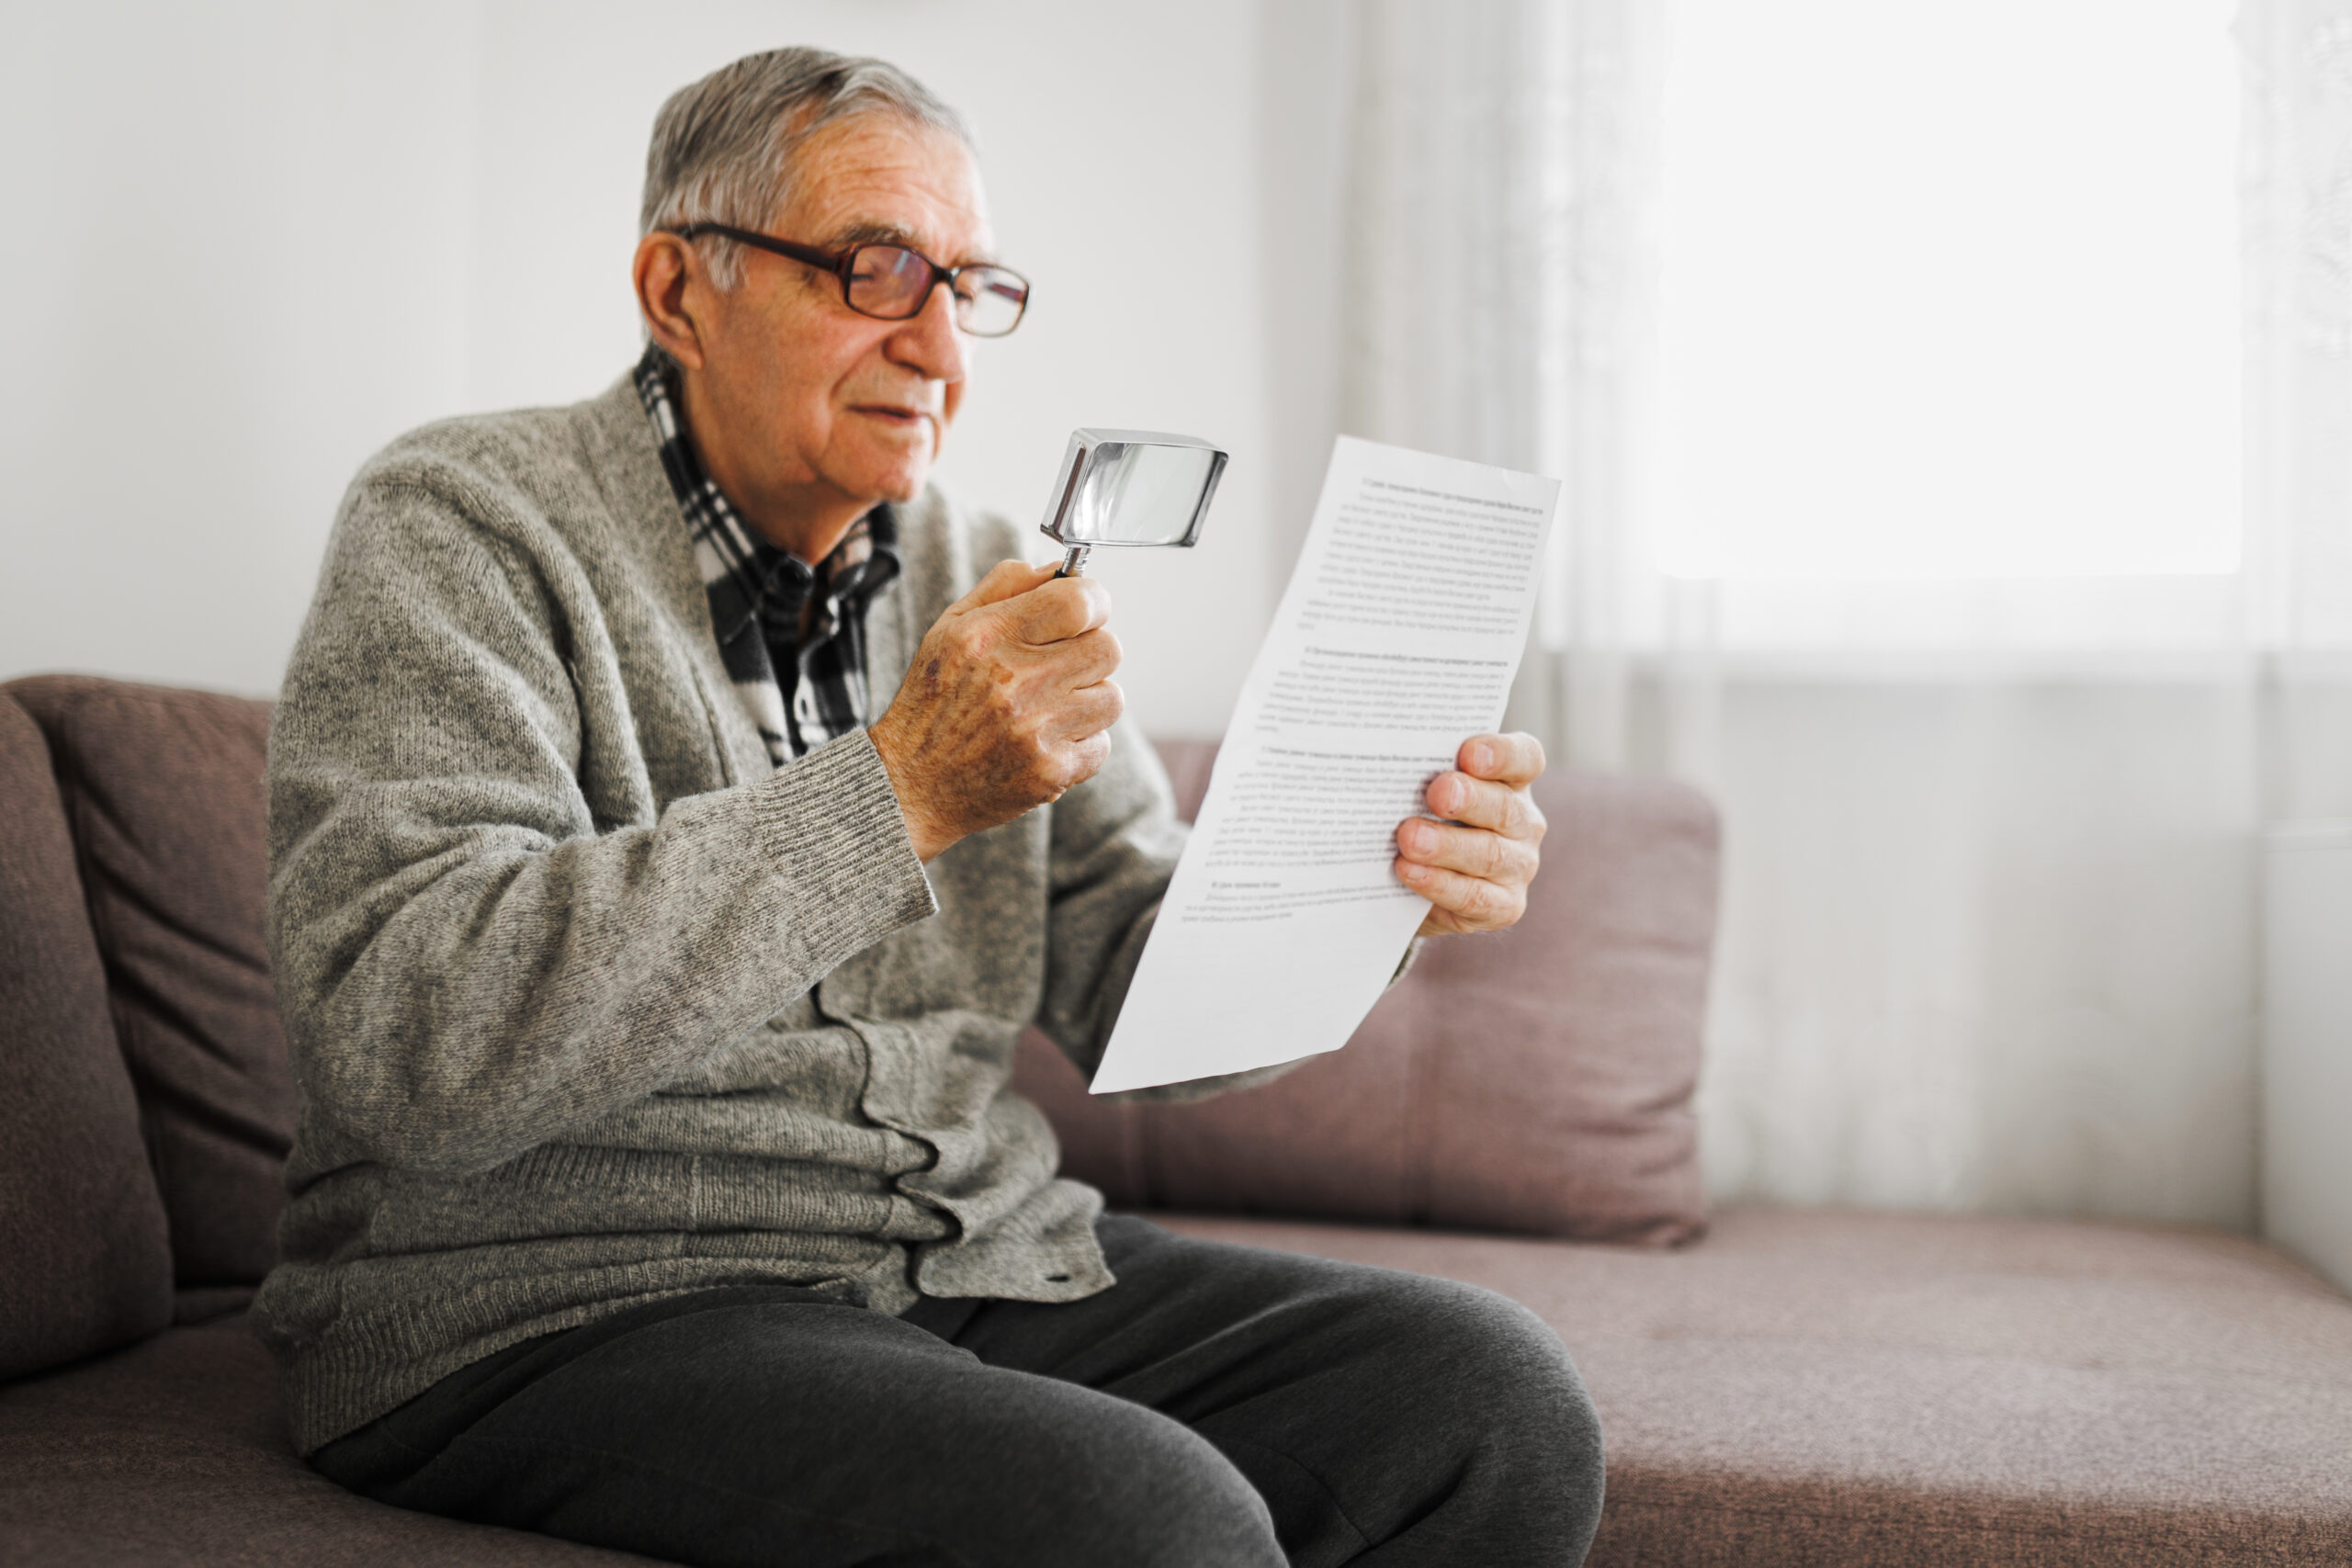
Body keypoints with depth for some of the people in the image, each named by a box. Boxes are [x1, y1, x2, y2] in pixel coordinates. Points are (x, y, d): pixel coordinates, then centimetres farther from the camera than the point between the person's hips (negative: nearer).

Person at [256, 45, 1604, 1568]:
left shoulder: (982, 574, 11)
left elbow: (1136, 991, 7)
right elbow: (405, 1047, -23)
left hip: (980, 1255, 6)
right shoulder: (466, 526, -8)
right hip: (567, 1309, -5)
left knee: (1496, 1397, -11)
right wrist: (899, 791, -26)